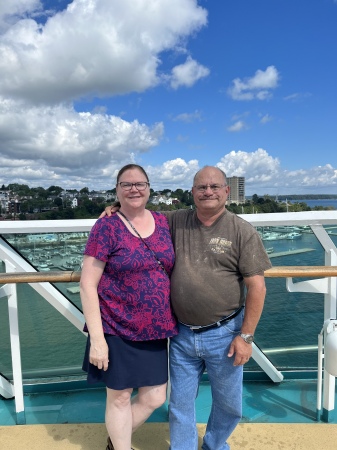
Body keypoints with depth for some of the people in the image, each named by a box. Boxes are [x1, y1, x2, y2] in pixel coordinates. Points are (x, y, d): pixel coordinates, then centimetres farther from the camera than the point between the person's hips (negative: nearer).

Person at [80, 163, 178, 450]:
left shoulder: (164, 223, 3)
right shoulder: (107, 227, -12)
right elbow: (87, 285, -12)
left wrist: (173, 322, 10)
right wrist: (97, 338, -15)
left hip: (155, 331, 5)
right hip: (117, 331, -5)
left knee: (155, 398, 16)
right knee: (119, 397, 13)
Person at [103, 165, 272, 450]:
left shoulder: (243, 232, -9)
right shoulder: (176, 221, -1)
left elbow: (257, 287, -10)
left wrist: (245, 336, -11)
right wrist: (118, 209, -5)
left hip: (223, 335, -1)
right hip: (181, 334, 2)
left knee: (229, 404, 21)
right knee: (181, 404, 18)